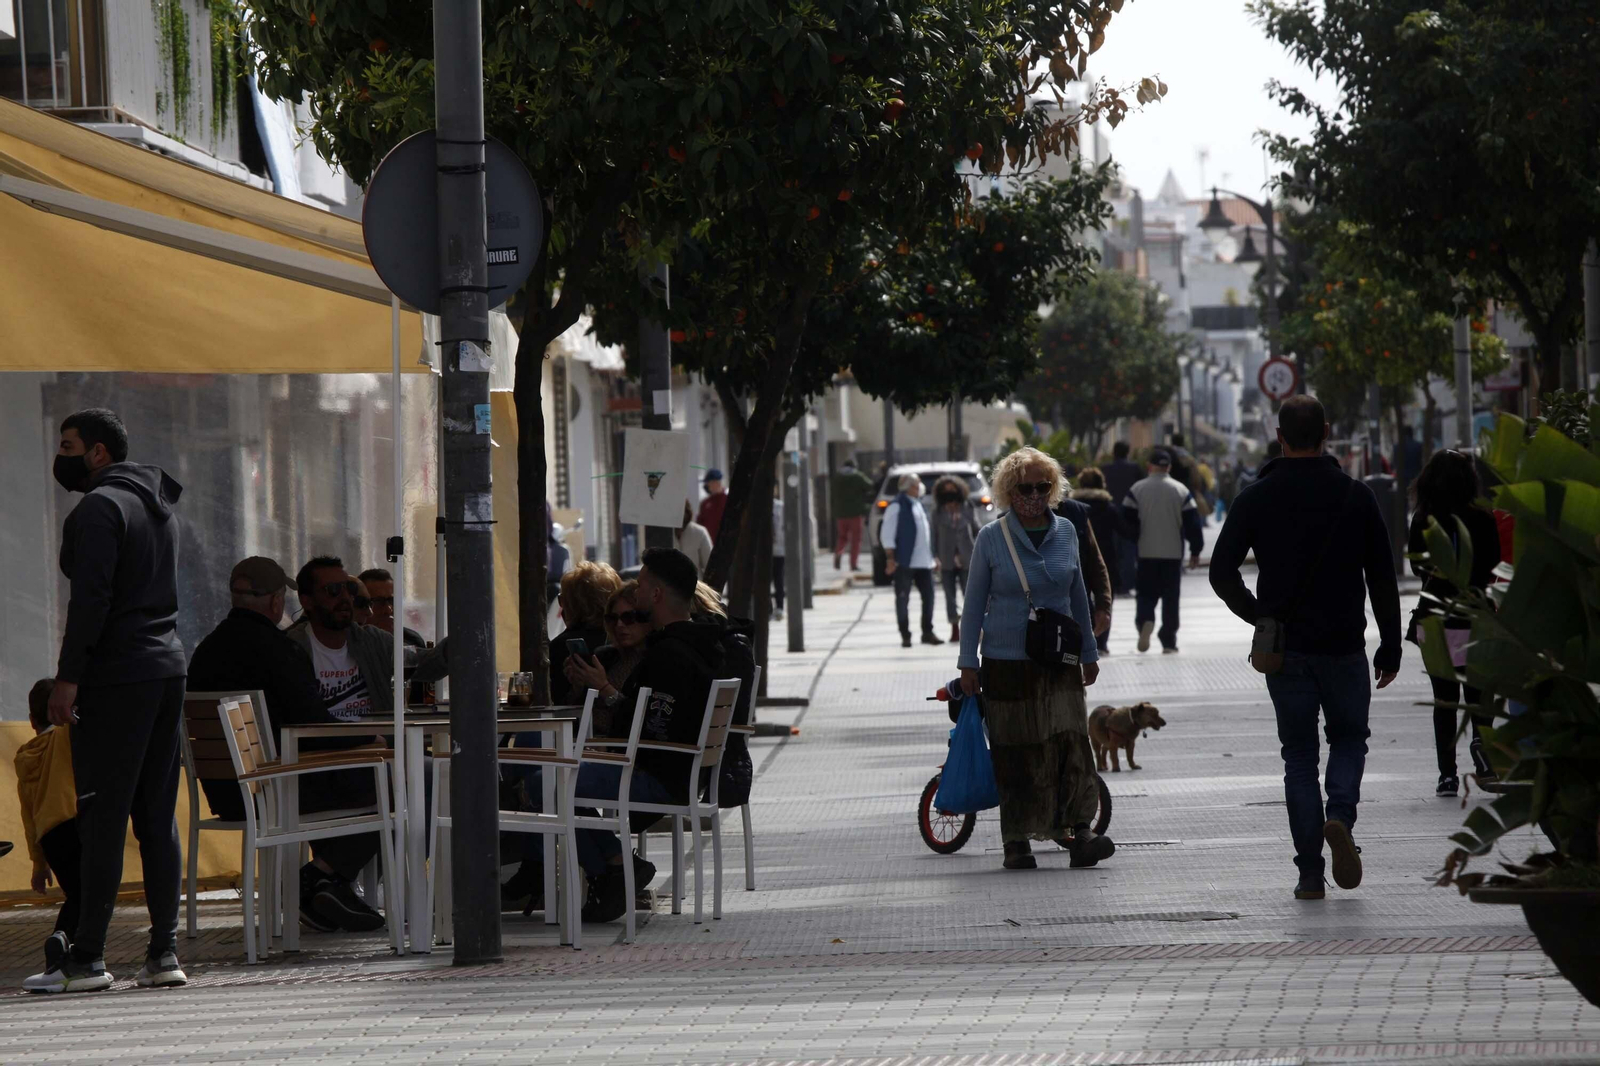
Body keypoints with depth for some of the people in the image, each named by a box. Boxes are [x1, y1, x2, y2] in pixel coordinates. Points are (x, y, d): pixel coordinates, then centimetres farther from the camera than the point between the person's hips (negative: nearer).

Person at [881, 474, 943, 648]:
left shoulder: (920, 505, 17)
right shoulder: (897, 506, -7)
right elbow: (886, 534, -11)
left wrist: (933, 557, 19)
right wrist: (891, 559, -16)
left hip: (924, 561, 7)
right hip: (905, 562, -7)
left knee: (928, 596, 7)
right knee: (902, 598, -1)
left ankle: (927, 632, 16)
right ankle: (905, 635, 4)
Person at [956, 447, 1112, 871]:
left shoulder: (1065, 532, 7)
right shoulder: (991, 538, -1)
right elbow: (974, 603, 3)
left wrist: (1088, 653, 20)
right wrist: (969, 662, 0)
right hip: (1007, 662, -2)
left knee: (1072, 740, -12)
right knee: (1014, 755, -1)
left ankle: (1078, 830, -15)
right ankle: (1017, 842, 6)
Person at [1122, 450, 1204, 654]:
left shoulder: (1137, 490, -3)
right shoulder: (1181, 491, -1)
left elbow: (1127, 520, -3)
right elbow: (1192, 524, -2)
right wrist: (1195, 551, 5)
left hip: (1146, 553, 0)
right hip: (1173, 553, 0)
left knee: (1146, 594, 8)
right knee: (1170, 598, 6)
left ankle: (1145, 621, -21)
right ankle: (1169, 643, 5)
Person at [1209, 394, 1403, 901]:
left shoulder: (1256, 499, -2)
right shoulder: (1356, 497, -2)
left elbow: (1222, 572, -7)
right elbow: (1383, 578, -1)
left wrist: (1258, 616, 7)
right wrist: (1390, 647, 5)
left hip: (1285, 650, 0)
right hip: (1344, 646, 0)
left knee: (1299, 754, 8)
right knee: (1349, 739, 17)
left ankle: (1310, 873, 1)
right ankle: (1340, 817, -13)